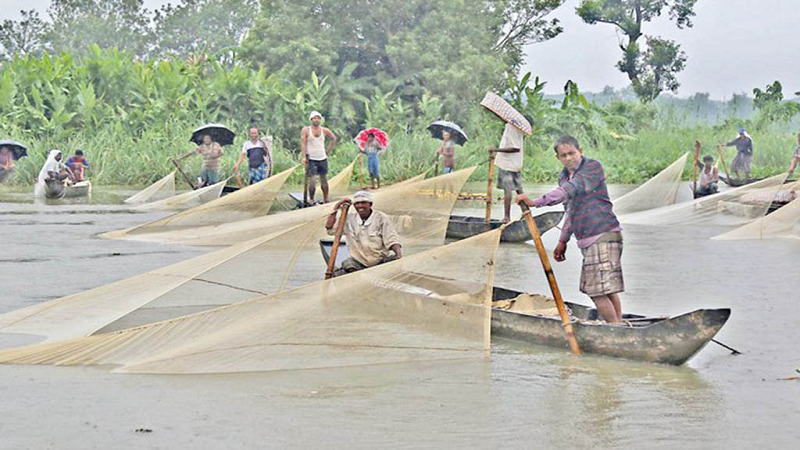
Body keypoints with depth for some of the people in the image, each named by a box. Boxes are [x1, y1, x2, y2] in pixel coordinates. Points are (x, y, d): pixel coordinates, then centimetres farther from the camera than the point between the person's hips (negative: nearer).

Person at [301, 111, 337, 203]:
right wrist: (303, 157, -20)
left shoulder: (324, 131, 6)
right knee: (312, 180, -13)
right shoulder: (306, 130, -3)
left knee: (324, 180, 8)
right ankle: (311, 200, -1)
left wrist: (329, 150, 14)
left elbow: (333, 139, 23)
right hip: (311, 159, -4)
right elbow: (303, 143, -10)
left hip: (322, 158, 4)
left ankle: (326, 200, 18)